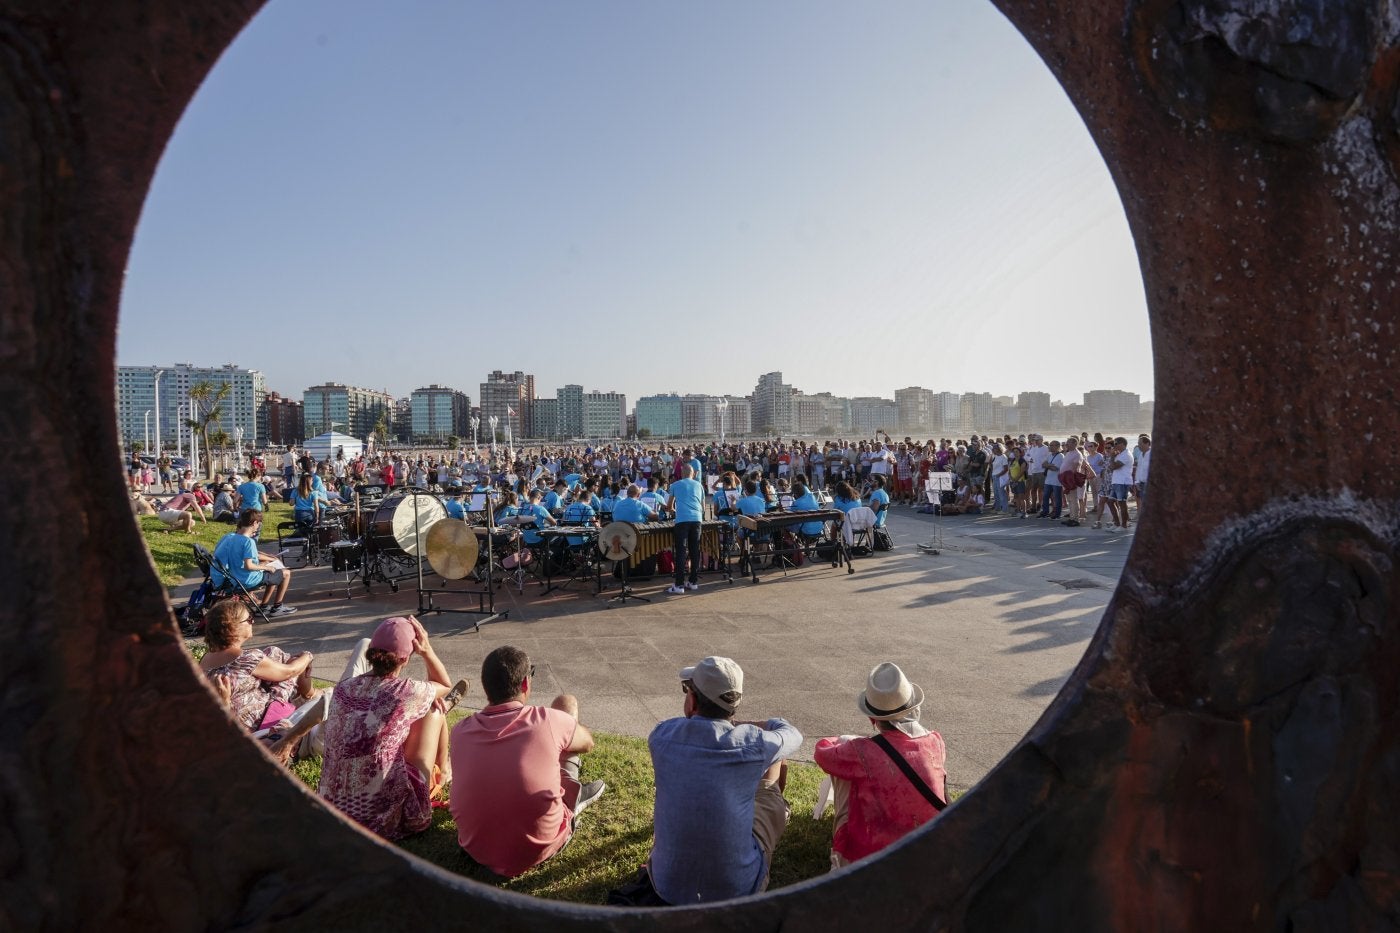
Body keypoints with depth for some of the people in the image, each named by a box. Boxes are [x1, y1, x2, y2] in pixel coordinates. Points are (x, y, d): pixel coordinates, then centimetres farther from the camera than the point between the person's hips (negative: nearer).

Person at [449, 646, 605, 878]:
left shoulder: (460, 731, -8)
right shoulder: (549, 720, -17)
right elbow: (588, 743, 8)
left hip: (476, 850, 4)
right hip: (539, 849, -3)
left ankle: (569, 795, 39)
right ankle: (570, 795, 26)